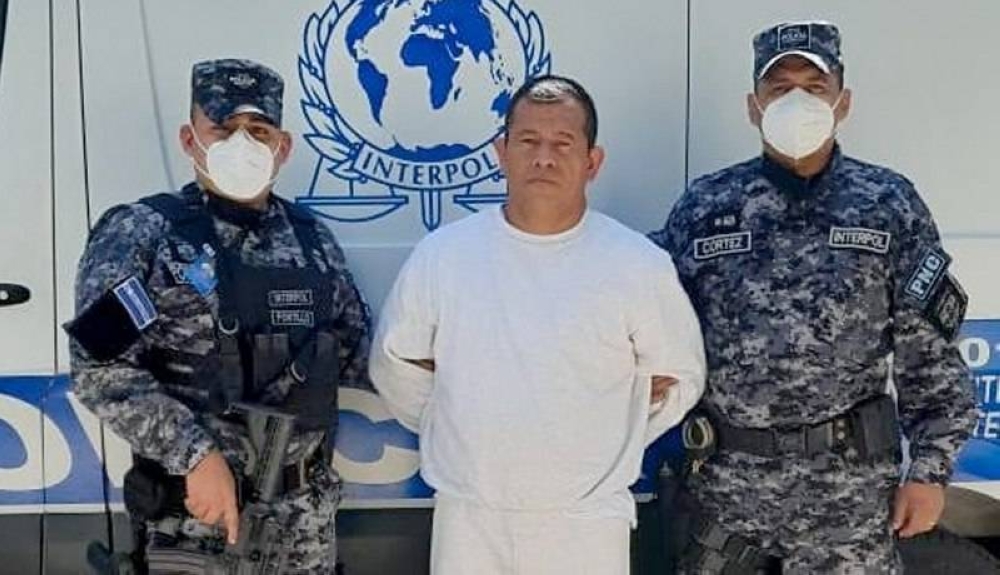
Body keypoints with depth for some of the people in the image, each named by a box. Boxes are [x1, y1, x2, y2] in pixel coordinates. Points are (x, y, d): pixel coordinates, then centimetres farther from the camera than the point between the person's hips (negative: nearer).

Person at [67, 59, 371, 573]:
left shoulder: (313, 239, 8)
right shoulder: (141, 232, -5)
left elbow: (356, 357, 15)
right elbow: (100, 368, -13)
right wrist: (196, 453, -20)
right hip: (191, 513, -4)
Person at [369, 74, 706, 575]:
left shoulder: (639, 265, -6)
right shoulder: (441, 254, -3)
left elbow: (678, 377, 7)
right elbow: (395, 364, 10)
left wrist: (604, 451, 5)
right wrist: (460, 435, 9)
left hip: (586, 522, -1)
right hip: (466, 518, 1)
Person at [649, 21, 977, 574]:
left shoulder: (889, 206, 0)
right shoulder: (704, 207, 2)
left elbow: (930, 354, 0)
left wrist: (930, 468, -2)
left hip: (849, 481, -1)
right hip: (724, 476, 1)